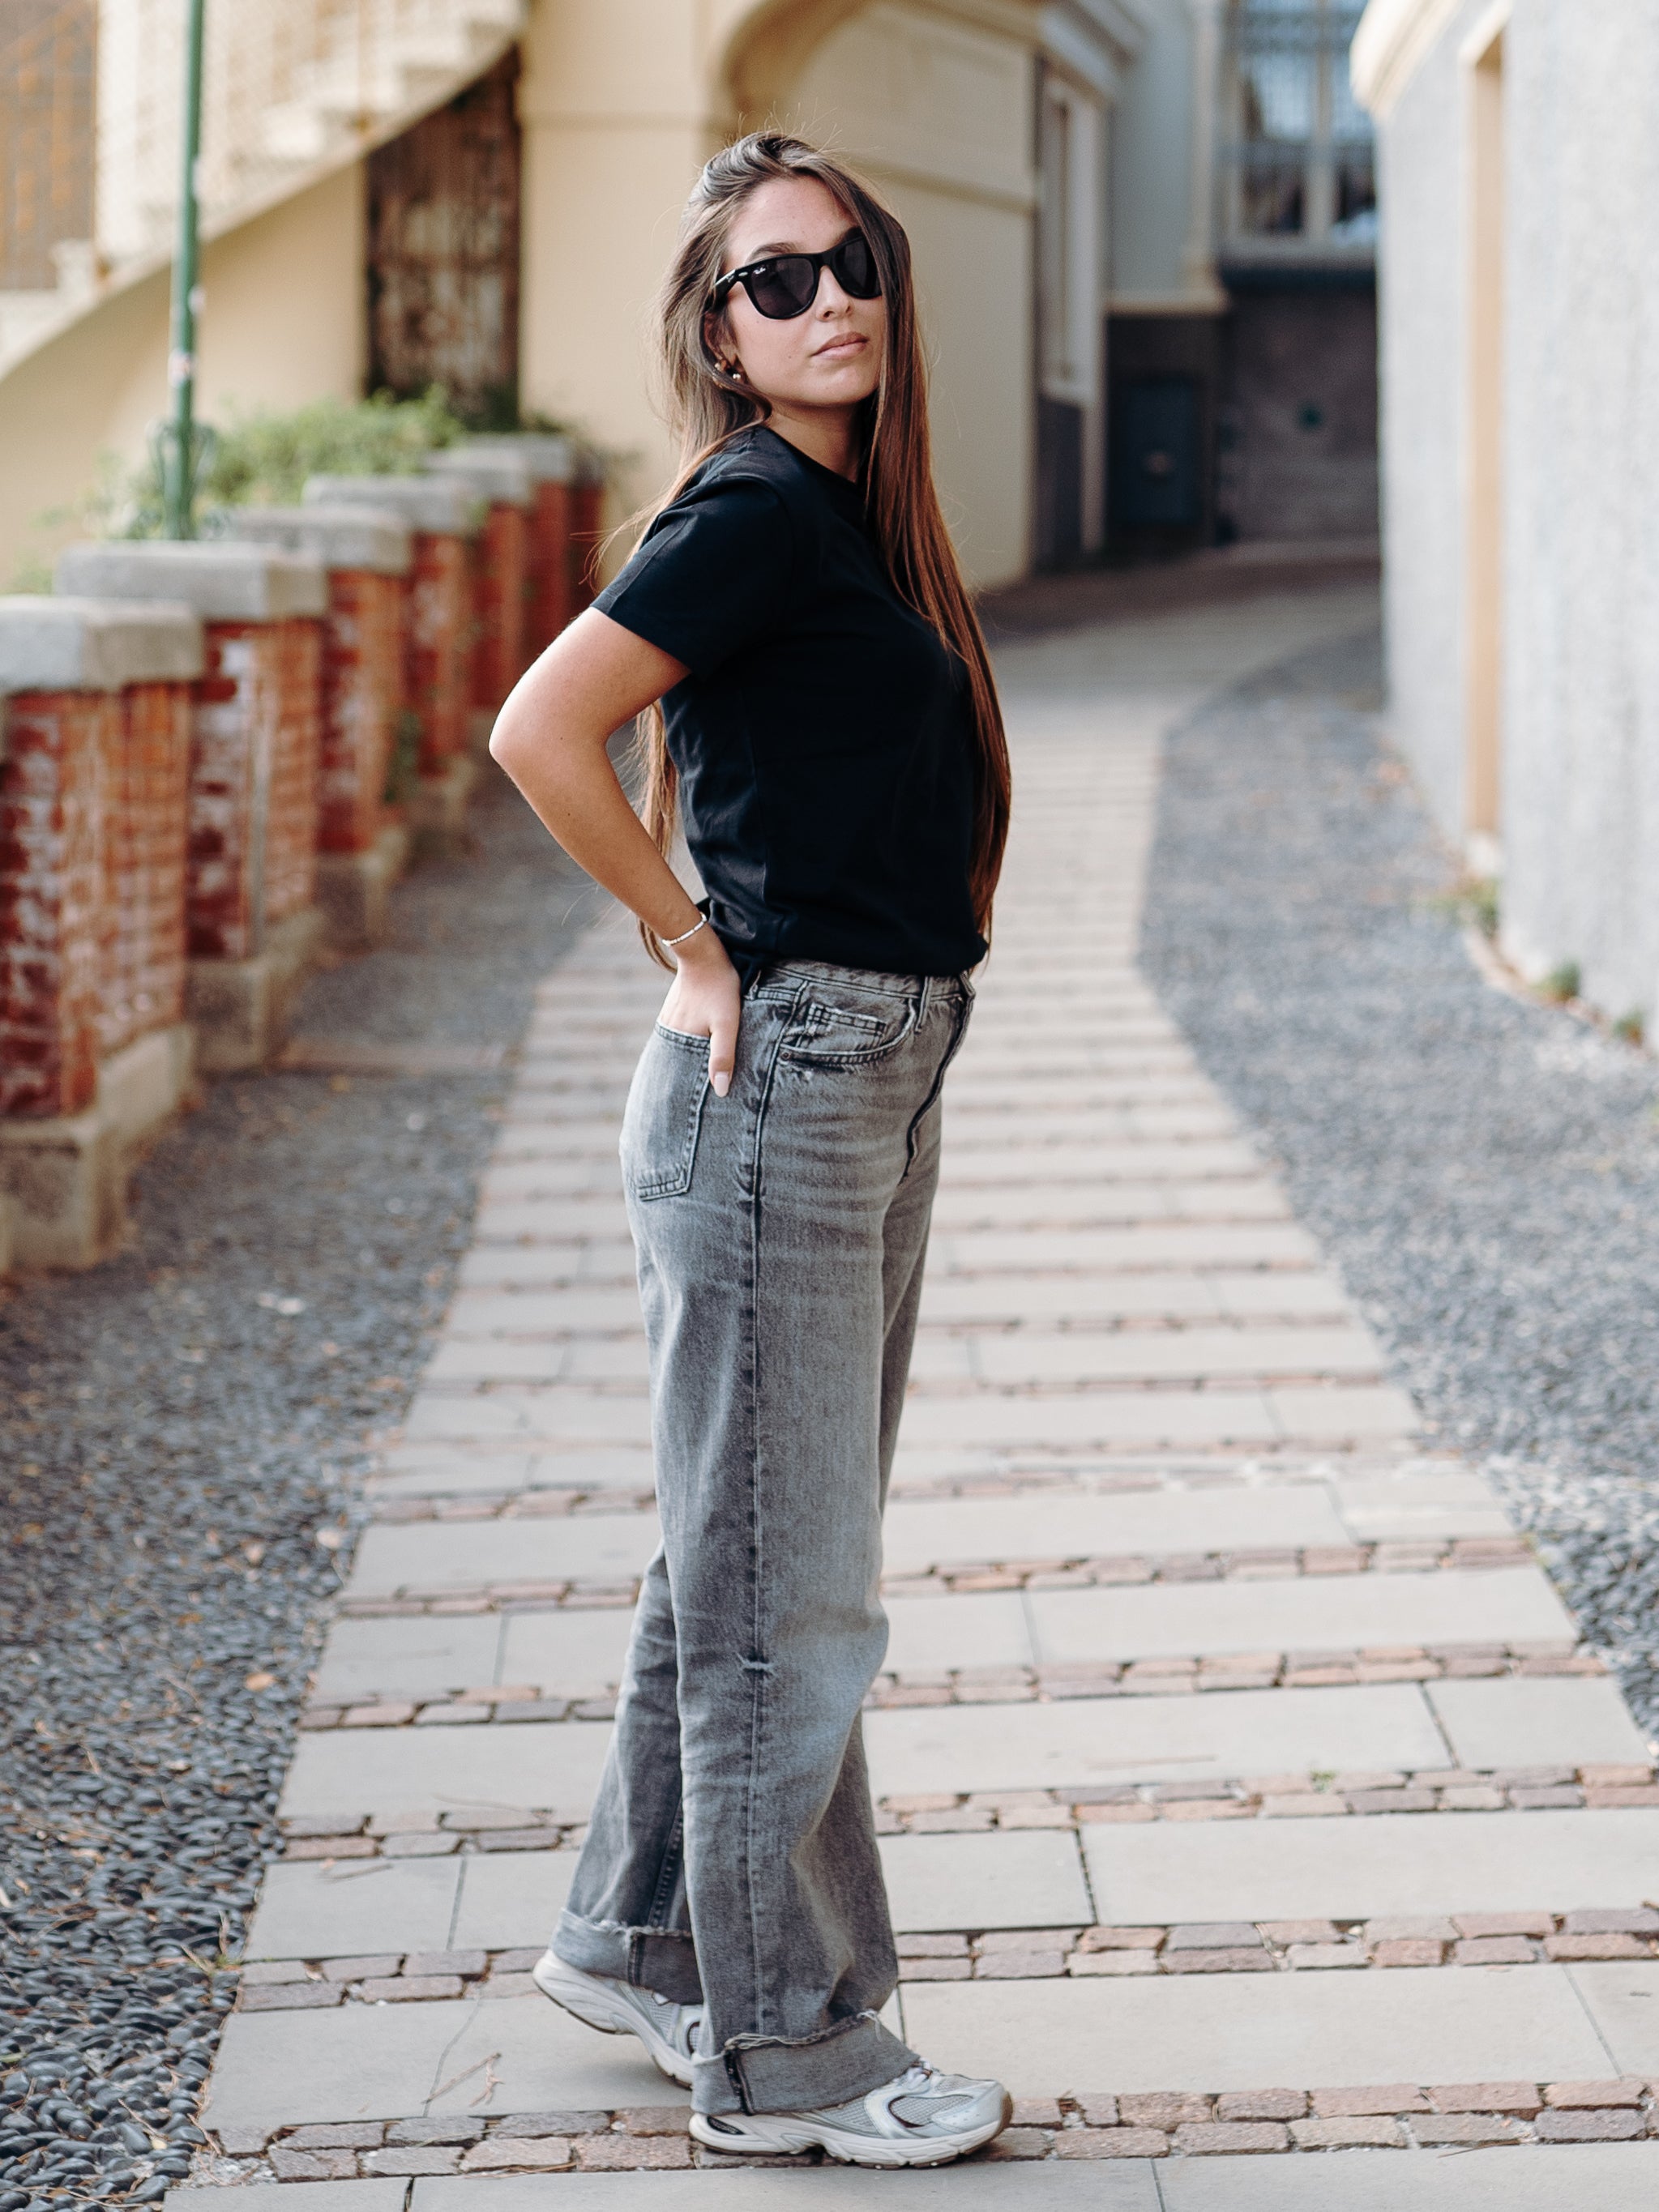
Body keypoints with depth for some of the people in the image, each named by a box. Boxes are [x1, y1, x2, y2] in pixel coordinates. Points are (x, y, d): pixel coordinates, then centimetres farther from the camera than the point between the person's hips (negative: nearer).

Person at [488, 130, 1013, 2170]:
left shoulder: (842, 516, 13)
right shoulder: (757, 512, -14)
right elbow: (539, 730, -24)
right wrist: (698, 954, -15)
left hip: (877, 1082, 9)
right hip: (780, 1085, -9)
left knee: (747, 1562, 17)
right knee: (784, 1595, -1)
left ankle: (637, 1941, 30)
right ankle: (783, 2052, 9)